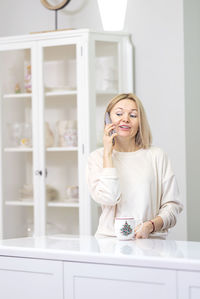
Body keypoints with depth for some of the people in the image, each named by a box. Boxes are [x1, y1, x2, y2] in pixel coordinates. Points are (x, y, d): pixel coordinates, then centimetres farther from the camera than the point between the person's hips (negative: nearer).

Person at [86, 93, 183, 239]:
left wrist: (151, 226, -11)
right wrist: (108, 153, -2)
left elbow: (173, 205, 7)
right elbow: (108, 198, -8)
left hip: (150, 240, -1)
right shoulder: (97, 157, 10)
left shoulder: (157, 156, 10)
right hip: (109, 239, 1)